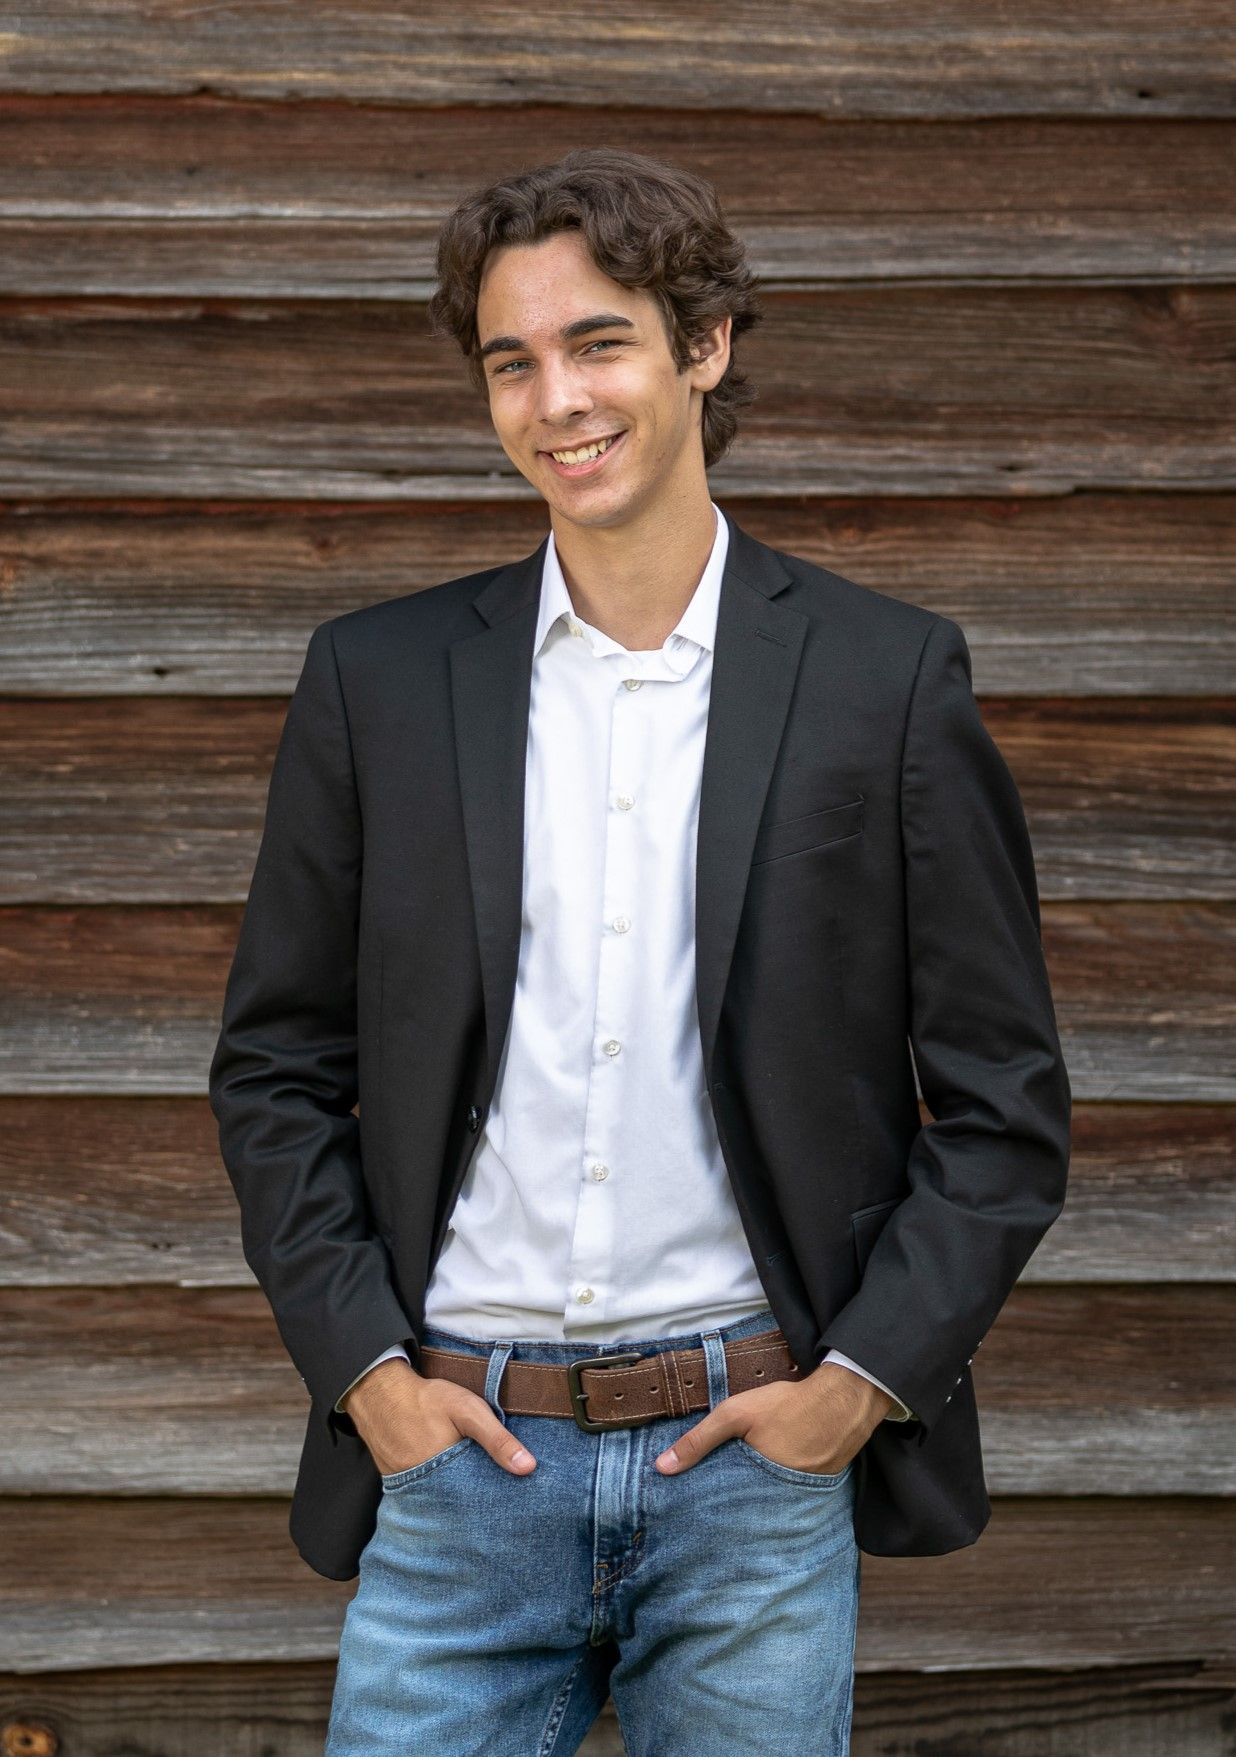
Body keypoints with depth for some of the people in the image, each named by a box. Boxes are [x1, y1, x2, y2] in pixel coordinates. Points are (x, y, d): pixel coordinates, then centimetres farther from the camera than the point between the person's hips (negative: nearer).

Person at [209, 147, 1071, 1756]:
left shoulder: (890, 677, 0)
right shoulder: (378, 679, 4)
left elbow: (1005, 1104, 3)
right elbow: (276, 1065, 9)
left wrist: (864, 1378, -6)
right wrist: (363, 1366, -1)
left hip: (759, 1458, -1)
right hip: (456, 1451, 1)